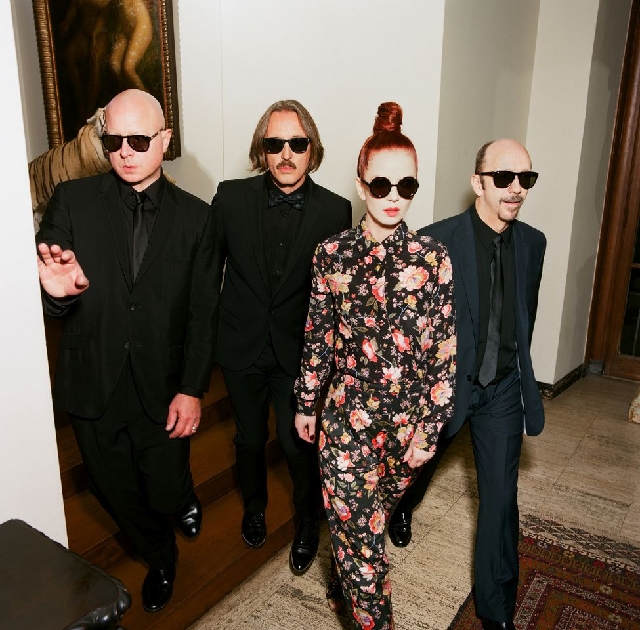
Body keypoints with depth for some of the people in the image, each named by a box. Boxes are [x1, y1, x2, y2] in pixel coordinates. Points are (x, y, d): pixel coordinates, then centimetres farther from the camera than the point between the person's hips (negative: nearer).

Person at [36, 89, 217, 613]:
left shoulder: (195, 216, -4)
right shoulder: (72, 201, -5)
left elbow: (203, 313, -4)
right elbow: (50, 302, -4)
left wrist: (192, 390, -9)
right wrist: (59, 292, -27)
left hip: (163, 390, -1)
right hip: (94, 386, 2)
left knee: (165, 490, 12)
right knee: (118, 493, 18)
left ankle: (184, 496, 53)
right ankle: (160, 558, 51)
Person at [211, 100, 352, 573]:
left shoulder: (335, 210, -11)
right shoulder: (231, 198, -9)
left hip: (301, 352, -1)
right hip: (242, 348, 2)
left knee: (300, 445, 10)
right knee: (250, 438, 21)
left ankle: (308, 524, 40)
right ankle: (254, 507, 51)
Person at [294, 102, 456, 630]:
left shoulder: (433, 259, -7)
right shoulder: (332, 254, -4)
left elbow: (446, 352, -5)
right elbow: (318, 337, 4)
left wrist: (429, 428, -6)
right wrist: (306, 403, 10)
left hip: (410, 422, 1)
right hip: (347, 417, 0)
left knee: (360, 527, 20)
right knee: (362, 535, 6)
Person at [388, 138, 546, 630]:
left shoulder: (532, 242, -1)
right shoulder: (436, 241, -18)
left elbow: (527, 314, 11)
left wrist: (517, 369, 15)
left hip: (504, 389, 3)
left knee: (501, 497, 8)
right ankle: (402, 508, 59)